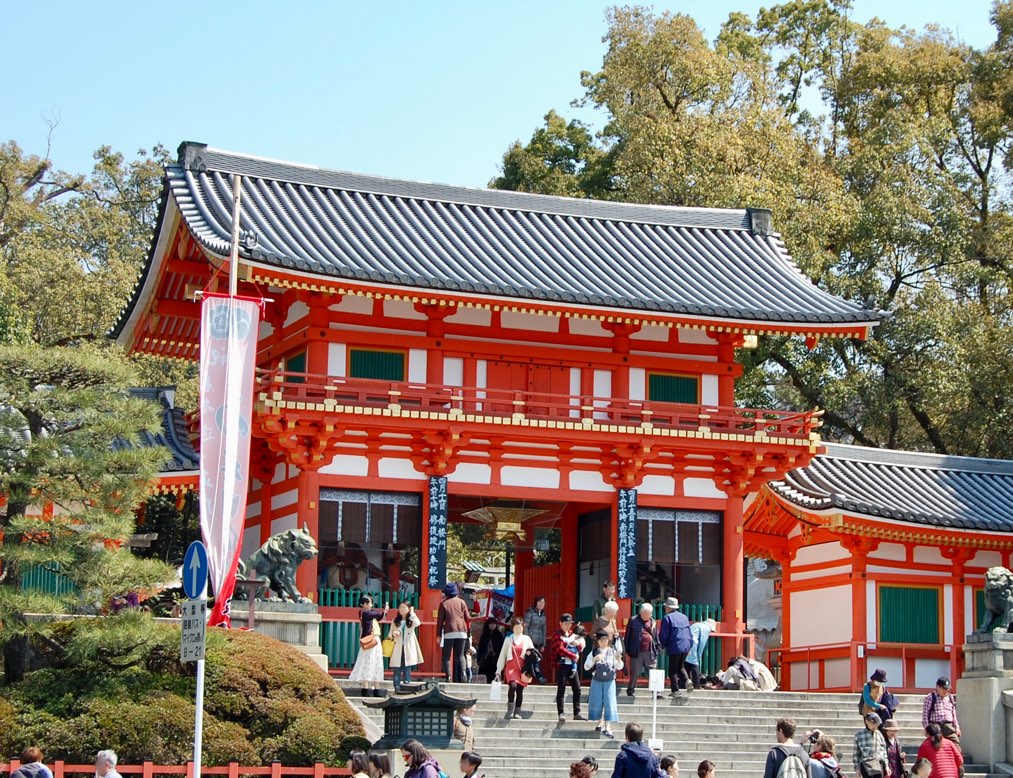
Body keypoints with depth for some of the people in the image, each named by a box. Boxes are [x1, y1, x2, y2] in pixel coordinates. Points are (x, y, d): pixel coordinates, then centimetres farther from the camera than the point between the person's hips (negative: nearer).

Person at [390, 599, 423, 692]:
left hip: (408, 649, -2)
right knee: (397, 670, 0)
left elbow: (417, 623, -20)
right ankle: (397, 689, 3)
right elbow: (390, 634, 12)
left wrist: (412, 613, -8)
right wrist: (393, 634, -12)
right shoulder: (395, 621, 10)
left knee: (407, 670, 0)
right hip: (397, 649, 2)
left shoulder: (411, 621, 4)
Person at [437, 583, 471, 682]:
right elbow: (468, 618, 9)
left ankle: (448, 677, -10)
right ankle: (462, 674, -9)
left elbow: (440, 620, 3)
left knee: (446, 656, 3)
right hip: (462, 632, 2)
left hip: (449, 632, -2)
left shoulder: (444, 604, 5)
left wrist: (439, 635, 7)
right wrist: (468, 630, 21)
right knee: (460, 655, 9)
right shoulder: (461, 602, 11)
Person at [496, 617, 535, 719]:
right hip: (510, 667, -1)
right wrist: (498, 671, 8)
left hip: (522, 668, 1)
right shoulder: (508, 639, 10)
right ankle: (510, 709, -15)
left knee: (520, 690, -1)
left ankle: (517, 712, 7)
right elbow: (502, 655, 11)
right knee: (513, 685, -24)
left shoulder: (526, 639, 11)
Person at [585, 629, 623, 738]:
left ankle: (607, 727, -10)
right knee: (597, 703, 9)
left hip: (609, 681, -1)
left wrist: (619, 660, -21)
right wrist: (595, 659, -20)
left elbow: (619, 667, 0)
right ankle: (600, 723, 29)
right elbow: (586, 666, -6)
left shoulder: (612, 652, -1)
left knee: (609, 703, -8)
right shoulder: (593, 652, 0)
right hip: (597, 681, 1)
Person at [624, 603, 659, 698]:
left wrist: (657, 649, 8)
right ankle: (630, 691, 18)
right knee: (634, 673, 5)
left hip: (650, 652, 2)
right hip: (637, 652, -2)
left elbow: (656, 637, 16)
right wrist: (627, 650, -1)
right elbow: (627, 636, 3)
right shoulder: (633, 621, 3)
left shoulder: (652, 622, 13)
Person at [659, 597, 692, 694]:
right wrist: (690, 646, 23)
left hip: (674, 647, -6)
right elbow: (689, 634, 17)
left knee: (673, 670, 3)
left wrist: (662, 646, 7)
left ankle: (675, 690, -1)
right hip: (686, 647, 6)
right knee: (681, 667, 20)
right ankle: (687, 680, -5)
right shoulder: (684, 617, 14)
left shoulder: (667, 618, -6)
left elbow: (663, 635, -7)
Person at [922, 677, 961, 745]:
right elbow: (925, 715, -3)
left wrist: (957, 727, 15)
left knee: (956, 744, -8)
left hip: (949, 727, 5)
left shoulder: (950, 697, 18)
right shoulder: (930, 698, 0)